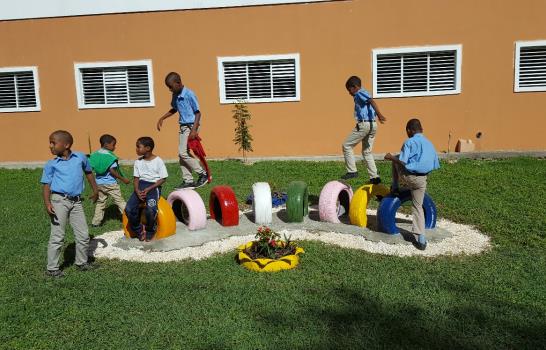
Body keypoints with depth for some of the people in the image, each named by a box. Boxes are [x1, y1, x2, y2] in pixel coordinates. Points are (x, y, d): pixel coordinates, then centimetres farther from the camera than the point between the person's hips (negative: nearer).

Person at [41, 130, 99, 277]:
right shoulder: (51, 164, -1)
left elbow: (88, 172, 21)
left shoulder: (81, 157, 4)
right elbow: (46, 185, -4)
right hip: (59, 201, -3)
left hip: (76, 202, 3)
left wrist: (95, 190, 24)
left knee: (83, 235, 10)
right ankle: (52, 268, 11)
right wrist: (47, 203, -18)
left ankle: (82, 262, 27)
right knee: (57, 236, -1)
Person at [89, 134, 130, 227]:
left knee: (100, 202, 15)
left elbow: (93, 167, 7)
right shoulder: (110, 156, -15)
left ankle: (95, 222, 14)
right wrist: (123, 179, -14)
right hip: (110, 184, -6)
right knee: (120, 201, 3)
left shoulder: (95, 154, 6)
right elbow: (112, 171, -19)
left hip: (99, 183, 6)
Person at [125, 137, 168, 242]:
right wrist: (137, 191, -10)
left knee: (150, 210, -30)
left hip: (153, 186, -5)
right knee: (129, 209, -18)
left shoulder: (158, 161, -6)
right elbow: (136, 178, 10)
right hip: (141, 185, 5)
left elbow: (163, 179, -5)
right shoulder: (138, 162, 10)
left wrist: (149, 189, -15)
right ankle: (139, 230, 7)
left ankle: (150, 232, 0)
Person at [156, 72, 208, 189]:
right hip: (182, 126, 8)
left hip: (191, 126, -8)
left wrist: (194, 130, -21)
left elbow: (198, 112, -14)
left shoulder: (189, 94, -15)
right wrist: (162, 118, 20)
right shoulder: (175, 96, 8)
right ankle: (188, 181, 14)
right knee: (181, 154, 6)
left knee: (183, 153, -13)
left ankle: (203, 174, -1)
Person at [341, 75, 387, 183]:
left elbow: (372, 101, -23)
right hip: (373, 125, 9)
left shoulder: (360, 93, -6)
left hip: (364, 124, -9)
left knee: (346, 146, 3)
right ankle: (374, 176, 10)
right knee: (367, 152, 15)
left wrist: (379, 114, -35)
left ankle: (352, 171, 2)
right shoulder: (364, 94, 22)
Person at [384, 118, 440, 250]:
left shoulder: (409, 142, -7)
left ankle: (395, 187, 31)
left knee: (395, 161, 24)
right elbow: (435, 165, 17)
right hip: (421, 179, 5)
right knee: (418, 207, 14)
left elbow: (402, 161, -17)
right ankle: (421, 240, 6)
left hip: (407, 176, -5)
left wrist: (391, 157, 0)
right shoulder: (430, 144, 14)